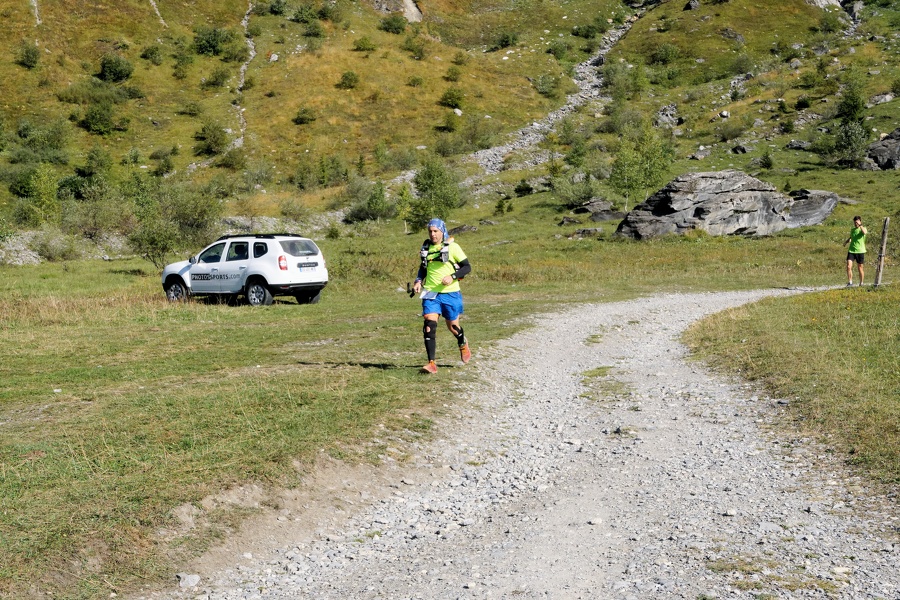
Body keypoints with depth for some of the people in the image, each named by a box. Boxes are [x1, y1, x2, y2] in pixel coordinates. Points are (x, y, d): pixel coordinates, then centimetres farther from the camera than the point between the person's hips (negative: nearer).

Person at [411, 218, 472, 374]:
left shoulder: (452, 247, -5)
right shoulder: (426, 248, 8)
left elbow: (467, 267, -3)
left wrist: (452, 276, -18)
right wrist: (418, 281, 4)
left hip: (450, 293, -3)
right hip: (430, 293, 3)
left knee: (453, 326, 10)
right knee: (429, 326, -14)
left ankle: (463, 344, 45)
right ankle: (431, 363, -14)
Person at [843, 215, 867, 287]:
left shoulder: (863, 229, -3)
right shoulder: (852, 230, 12)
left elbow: (864, 232, -29)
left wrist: (860, 225, -25)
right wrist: (847, 241, 14)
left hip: (860, 251, -3)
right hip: (851, 251, 3)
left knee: (860, 268, 7)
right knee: (849, 267, -13)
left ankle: (861, 283, 22)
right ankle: (850, 282, -6)